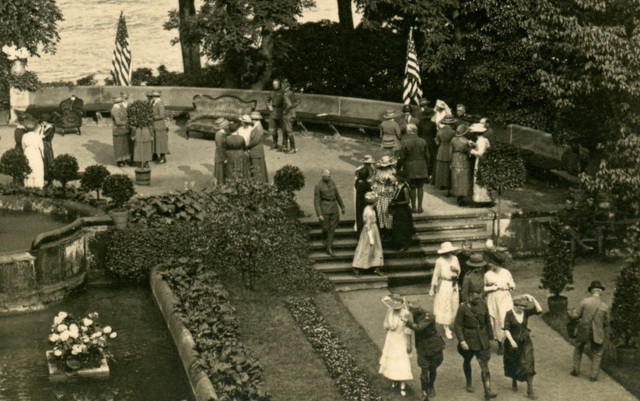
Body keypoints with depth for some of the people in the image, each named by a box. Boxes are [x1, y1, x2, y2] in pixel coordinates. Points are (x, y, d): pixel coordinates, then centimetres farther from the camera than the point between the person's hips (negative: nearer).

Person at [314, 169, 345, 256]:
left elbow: (337, 195, 17)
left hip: (334, 208, 5)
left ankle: (329, 249, 8)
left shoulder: (332, 182, 6)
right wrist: (319, 215, -17)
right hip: (324, 209, -4)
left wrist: (342, 207, 21)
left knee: (332, 228, 2)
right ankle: (324, 237, 38)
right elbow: (316, 201, -11)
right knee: (326, 228, 2)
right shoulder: (318, 186, -11)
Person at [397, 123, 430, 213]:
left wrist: (398, 168, 0)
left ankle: (413, 207, 9)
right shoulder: (422, 141, 2)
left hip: (410, 169, -3)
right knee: (420, 187, 10)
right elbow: (427, 156, 5)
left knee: (412, 188, 4)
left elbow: (401, 157, -10)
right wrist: (427, 168, 15)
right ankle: (419, 207, 12)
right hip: (422, 169, 3)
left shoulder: (404, 142, -11)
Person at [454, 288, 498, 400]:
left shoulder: (483, 305, -2)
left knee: (484, 365, -6)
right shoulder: (463, 308, -14)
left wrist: (490, 337, 12)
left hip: (483, 341, 1)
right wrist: (462, 341, -18)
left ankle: (488, 391, -8)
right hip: (469, 341, -1)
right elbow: (457, 326, -12)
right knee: (467, 361, 20)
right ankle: (469, 383, 45)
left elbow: (488, 322, 9)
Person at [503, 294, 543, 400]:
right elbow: (506, 329, -15)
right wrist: (511, 341, -25)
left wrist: (533, 299, -25)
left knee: (528, 365, -4)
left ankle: (530, 390, -1)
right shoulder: (509, 314, -13)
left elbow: (539, 310, -17)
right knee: (513, 364, 16)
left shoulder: (526, 312, -6)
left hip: (525, 342, 2)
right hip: (513, 342, -1)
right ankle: (514, 382, 44)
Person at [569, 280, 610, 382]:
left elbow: (576, 315, -8)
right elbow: (606, 323, -4)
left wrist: (571, 312, 13)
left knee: (578, 349, 26)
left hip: (583, 331, 1)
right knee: (596, 354, 17)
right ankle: (593, 375, 15)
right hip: (597, 334, -1)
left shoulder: (585, 301, -14)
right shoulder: (604, 306, -12)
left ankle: (576, 370, 29)